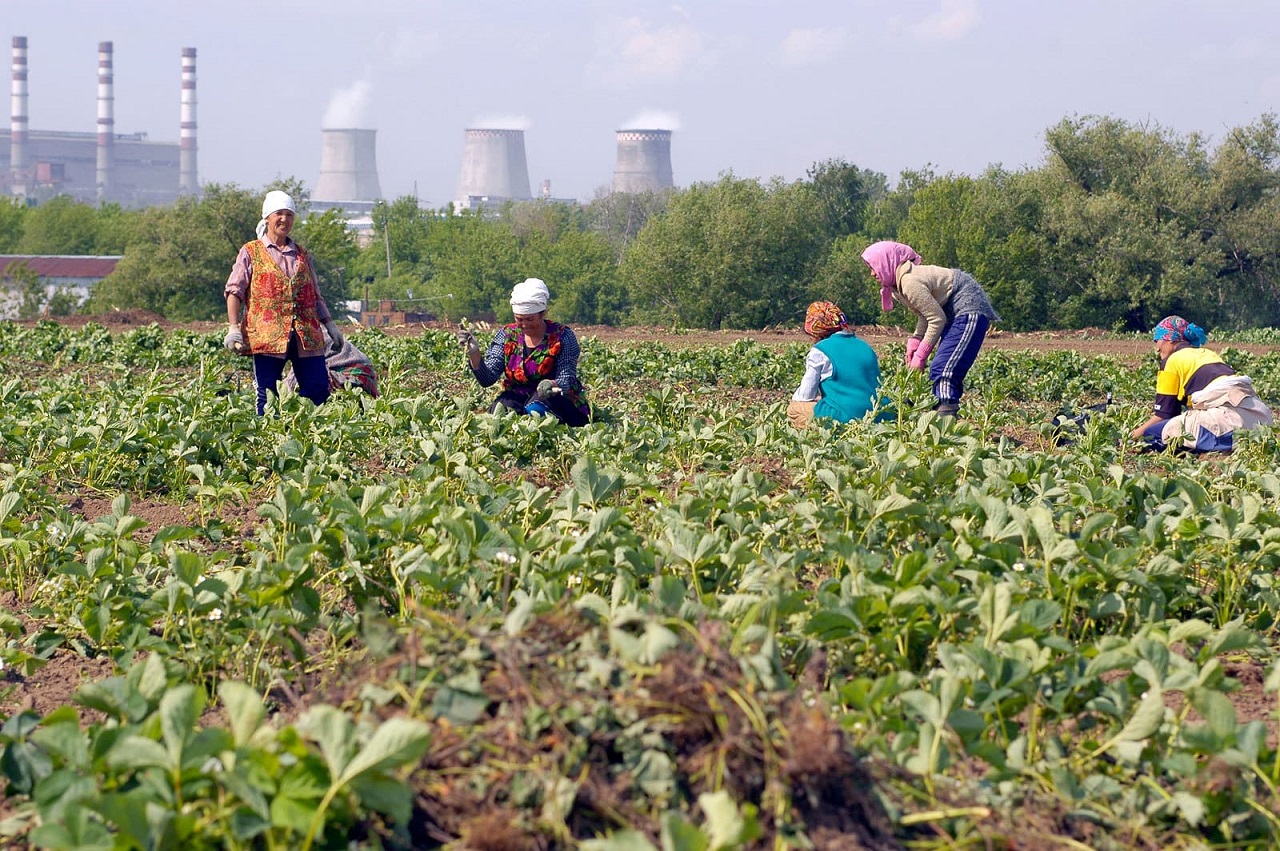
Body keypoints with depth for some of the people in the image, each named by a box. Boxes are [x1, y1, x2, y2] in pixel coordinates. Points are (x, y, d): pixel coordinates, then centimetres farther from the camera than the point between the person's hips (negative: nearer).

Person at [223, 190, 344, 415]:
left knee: (319, 391, -4)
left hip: (306, 336, 4)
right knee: (267, 397, -4)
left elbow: (316, 295, 25)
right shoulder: (251, 252, 7)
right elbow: (234, 291, 0)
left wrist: (330, 325, 16)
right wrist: (233, 327, -12)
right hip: (268, 336, -4)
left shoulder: (302, 255, 20)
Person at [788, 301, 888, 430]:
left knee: (793, 409, 10)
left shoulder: (819, 352, -2)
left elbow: (806, 394, -2)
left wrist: (795, 398, 24)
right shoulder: (865, 346, 18)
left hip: (846, 416, -8)